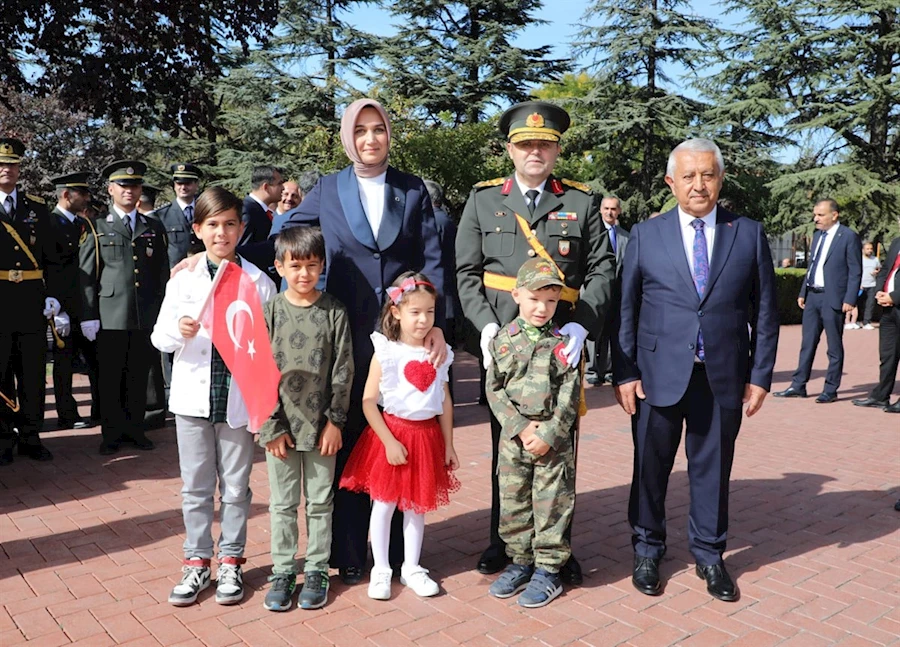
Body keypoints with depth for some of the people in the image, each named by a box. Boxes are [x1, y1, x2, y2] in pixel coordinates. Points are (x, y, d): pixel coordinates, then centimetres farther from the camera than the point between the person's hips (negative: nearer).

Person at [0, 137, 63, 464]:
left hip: (32, 305, 2)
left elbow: (51, 257, 9)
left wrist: (52, 296, -2)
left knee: (33, 373, 7)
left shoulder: (37, 207, 10)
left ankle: (30, 437, 18)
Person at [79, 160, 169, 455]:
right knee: (110, 378, 4)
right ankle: (112, 433, 14)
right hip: (110, 317, -2)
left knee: (139, 377, 7)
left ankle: (135, 428, 19)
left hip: (146, 317, 2)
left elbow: (162, 274, 14)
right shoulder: (97, 229, 7)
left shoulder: (154, 227, 14)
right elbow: (85, 276, 3)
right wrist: (88, 317, -4)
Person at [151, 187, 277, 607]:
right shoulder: (184, 280, 4)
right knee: (195, 486, 11)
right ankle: (196, 562, 24)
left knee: (235, 487, 9)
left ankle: (230, 562, 24)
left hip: (239, 399, -1)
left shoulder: (259, 282, -1)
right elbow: (159, 336, 5)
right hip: (193, 397, 2)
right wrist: (180, 331, -19)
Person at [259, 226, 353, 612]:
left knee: (320, 501, 11)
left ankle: (316, 570, 24)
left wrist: (335, 421, -6)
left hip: (321, 424, 0)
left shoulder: (334, 312, -3)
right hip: (280, 425, 0)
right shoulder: (269, 313, -3)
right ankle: (283, 571, 24)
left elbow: (343, 372, -2)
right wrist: (272, 426, -6)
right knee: (282, 503, 10)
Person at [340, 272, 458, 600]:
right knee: (384, 503, 7)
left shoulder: (439, 353, 1)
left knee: (417, 504, 13)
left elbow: (445, 401, 6)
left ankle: (411, 567, 28)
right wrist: (389, 441, -17)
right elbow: (369, 401, -12)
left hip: (427, 435, 4)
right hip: (392, 433, -3)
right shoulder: (385, 352, -11)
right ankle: (380, 570, 21)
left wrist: (448, 444, 7)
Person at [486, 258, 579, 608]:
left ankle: (548, 569, 19)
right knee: (513, 503, 12)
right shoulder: (502, 339, 1)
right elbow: (494, 390, -1)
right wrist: (520, 428, -11)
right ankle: (521, 561, 29)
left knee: (551, 505, 5)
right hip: (513, 438, 2)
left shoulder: (563, 343, -3)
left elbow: (569, 395, -6)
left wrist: (548, 435, -14)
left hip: (553, 442, -2)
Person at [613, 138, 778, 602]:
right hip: (658, 374, 0)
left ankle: (709, 553, 30)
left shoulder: (749, 234, 5)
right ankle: (647, 549, 29)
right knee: (651, 466, 10)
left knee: (713, 467, 11)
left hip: (723, 378, 1)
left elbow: (765, 312, 6)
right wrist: (624, 373, -5)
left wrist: (760, 375, 1)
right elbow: (625, 310, 1)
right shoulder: (645, 235, 2)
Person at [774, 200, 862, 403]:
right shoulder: (817, 235, 13)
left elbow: (856, 271, -9)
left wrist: (850, 299, -15)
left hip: (832, 298, -7)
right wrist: (803, 293, 14)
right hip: (812, 296, 7)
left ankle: (830, 390, 11)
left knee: (834, 347, 4)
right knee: (807, 344, 10)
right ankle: (798, 386, 16)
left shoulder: (849, 236, -7)